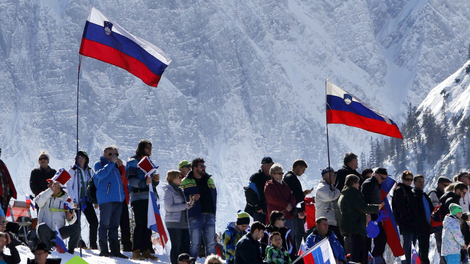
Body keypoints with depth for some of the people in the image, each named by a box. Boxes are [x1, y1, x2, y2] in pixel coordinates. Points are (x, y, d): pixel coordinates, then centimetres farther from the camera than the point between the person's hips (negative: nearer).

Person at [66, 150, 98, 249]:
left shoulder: (90, 171, 13)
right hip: (77, 201, -3)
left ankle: (93, 244, -2)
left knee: (94, 222, -9)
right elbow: (69, 186, -1)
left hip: (87, 200, 3)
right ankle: (79, 243, 9)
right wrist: (73, 200, -10)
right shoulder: (73, 171, 1)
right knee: (76, 223, -2)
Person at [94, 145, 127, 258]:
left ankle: (115, 250, 9)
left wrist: (120, 165, 15)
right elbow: (101, 174, -17)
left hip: (118, 199, 7)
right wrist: (111, 162, -15)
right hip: (105, 198, -7)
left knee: (114, 226, 8)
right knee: (105, 224, -8)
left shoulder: (115, 166, 23)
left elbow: (122, 179, 29)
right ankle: (103, 249, -5)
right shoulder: (99, 164, 4)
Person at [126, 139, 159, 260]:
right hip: (138, 197, -7)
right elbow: (131, 180, -11)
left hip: (150, 198, 7)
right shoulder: (133, 162, 1)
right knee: (140, 224, -12)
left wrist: (155, 180, 2)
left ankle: (146, 251, 7)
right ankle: (136, 252, -13)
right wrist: (144, 182, -27)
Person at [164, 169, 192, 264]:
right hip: (174, 223, -8)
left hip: (183, 223, 8)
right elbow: (169, 207, -15)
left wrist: (188, 204, 5)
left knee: (186, 246, 3)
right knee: (176, 246, -6)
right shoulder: (168, 191, -7)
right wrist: (184, 206, -14)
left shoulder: (180, 190, 18)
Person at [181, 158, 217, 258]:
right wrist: (191, 198, -20)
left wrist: (214, 211, 11)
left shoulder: (209, 180, 18)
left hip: (209, 216, 4)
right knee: (194, 243, -4)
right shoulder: (186, 182, 3)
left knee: (211, 244, 4)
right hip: (195, 216, -4)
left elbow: (214, 196, 20)